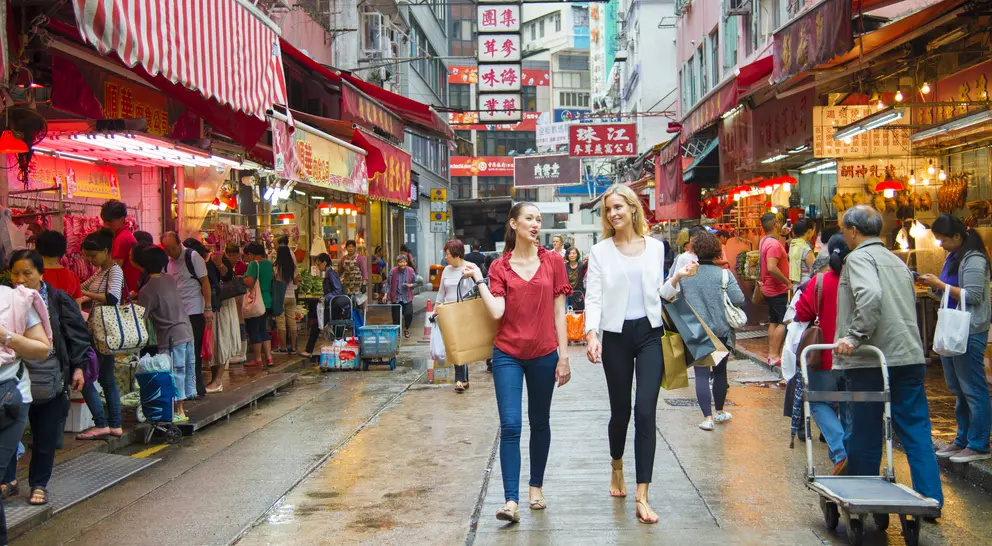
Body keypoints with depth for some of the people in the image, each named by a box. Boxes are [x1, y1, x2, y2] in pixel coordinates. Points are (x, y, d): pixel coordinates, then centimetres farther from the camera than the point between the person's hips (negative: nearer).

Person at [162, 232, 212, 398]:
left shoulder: (193, 257, -8)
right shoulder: (167, 261, 9)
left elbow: (205, 281, -10)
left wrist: (208, 308, -15)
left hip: (194, 311, -6)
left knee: (193, 351, -3)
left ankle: (197, 388, 4)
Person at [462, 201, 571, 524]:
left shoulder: (553, 262, 2)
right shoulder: (500, 267, 2)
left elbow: (558, 313, 2)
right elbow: (497, 312, -9)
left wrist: (564, 356, -1)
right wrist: (479, 280, -9)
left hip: (544, 355, 1)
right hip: (508, 355, -1)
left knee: (540, 423, 13)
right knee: (510, 426, -9)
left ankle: (536, 486, 30)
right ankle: (511, 500, -8)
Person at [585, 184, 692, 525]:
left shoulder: (655, 247, 7)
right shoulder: (600, 251, 2)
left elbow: (658, 292, 15)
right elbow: (593, 297, -4)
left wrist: (678, 278, -4)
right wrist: (591, 334, -19)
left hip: (649, 334, 1)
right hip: (616, 336, 0)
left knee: (645, 412, -8)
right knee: (620, 410, 9)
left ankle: (642, 498, -7)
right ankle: (617, 468, 40)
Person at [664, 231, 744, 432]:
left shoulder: (684, 274, -4)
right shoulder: (724, 274, -10)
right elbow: (739, 299, -13)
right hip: (721, 331, 0)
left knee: (701, 374, 2)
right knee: (720, 371, 16)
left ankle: (707, 417, -5)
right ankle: (719, 412, 30)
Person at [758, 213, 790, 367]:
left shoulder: (764, 241, 9)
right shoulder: (774, 244, -21)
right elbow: (772, 268, -32)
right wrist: (788, 282, -23)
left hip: (769, 289, 10)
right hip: (779, 290, -10)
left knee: (774, 322, 13)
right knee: (784, 322, -8)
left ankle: (772, 354, 17)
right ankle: (775, 356, -10)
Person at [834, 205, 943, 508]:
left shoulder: (859, 257, -6)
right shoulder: (897, 261, 19)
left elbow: (870, 296, -24)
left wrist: (854, 336, -21)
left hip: (870, 361, -7)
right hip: (910, 357, 7)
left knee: (865, 434, 5)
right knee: (917, 430, 9)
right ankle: (930, 499, 8)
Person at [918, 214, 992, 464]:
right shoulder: (952, 257, 14)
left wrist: (940, 284, -17)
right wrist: (933, 283, 3)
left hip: (970, 332, -10)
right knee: (957, 388, 15)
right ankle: (963, 440, 24)